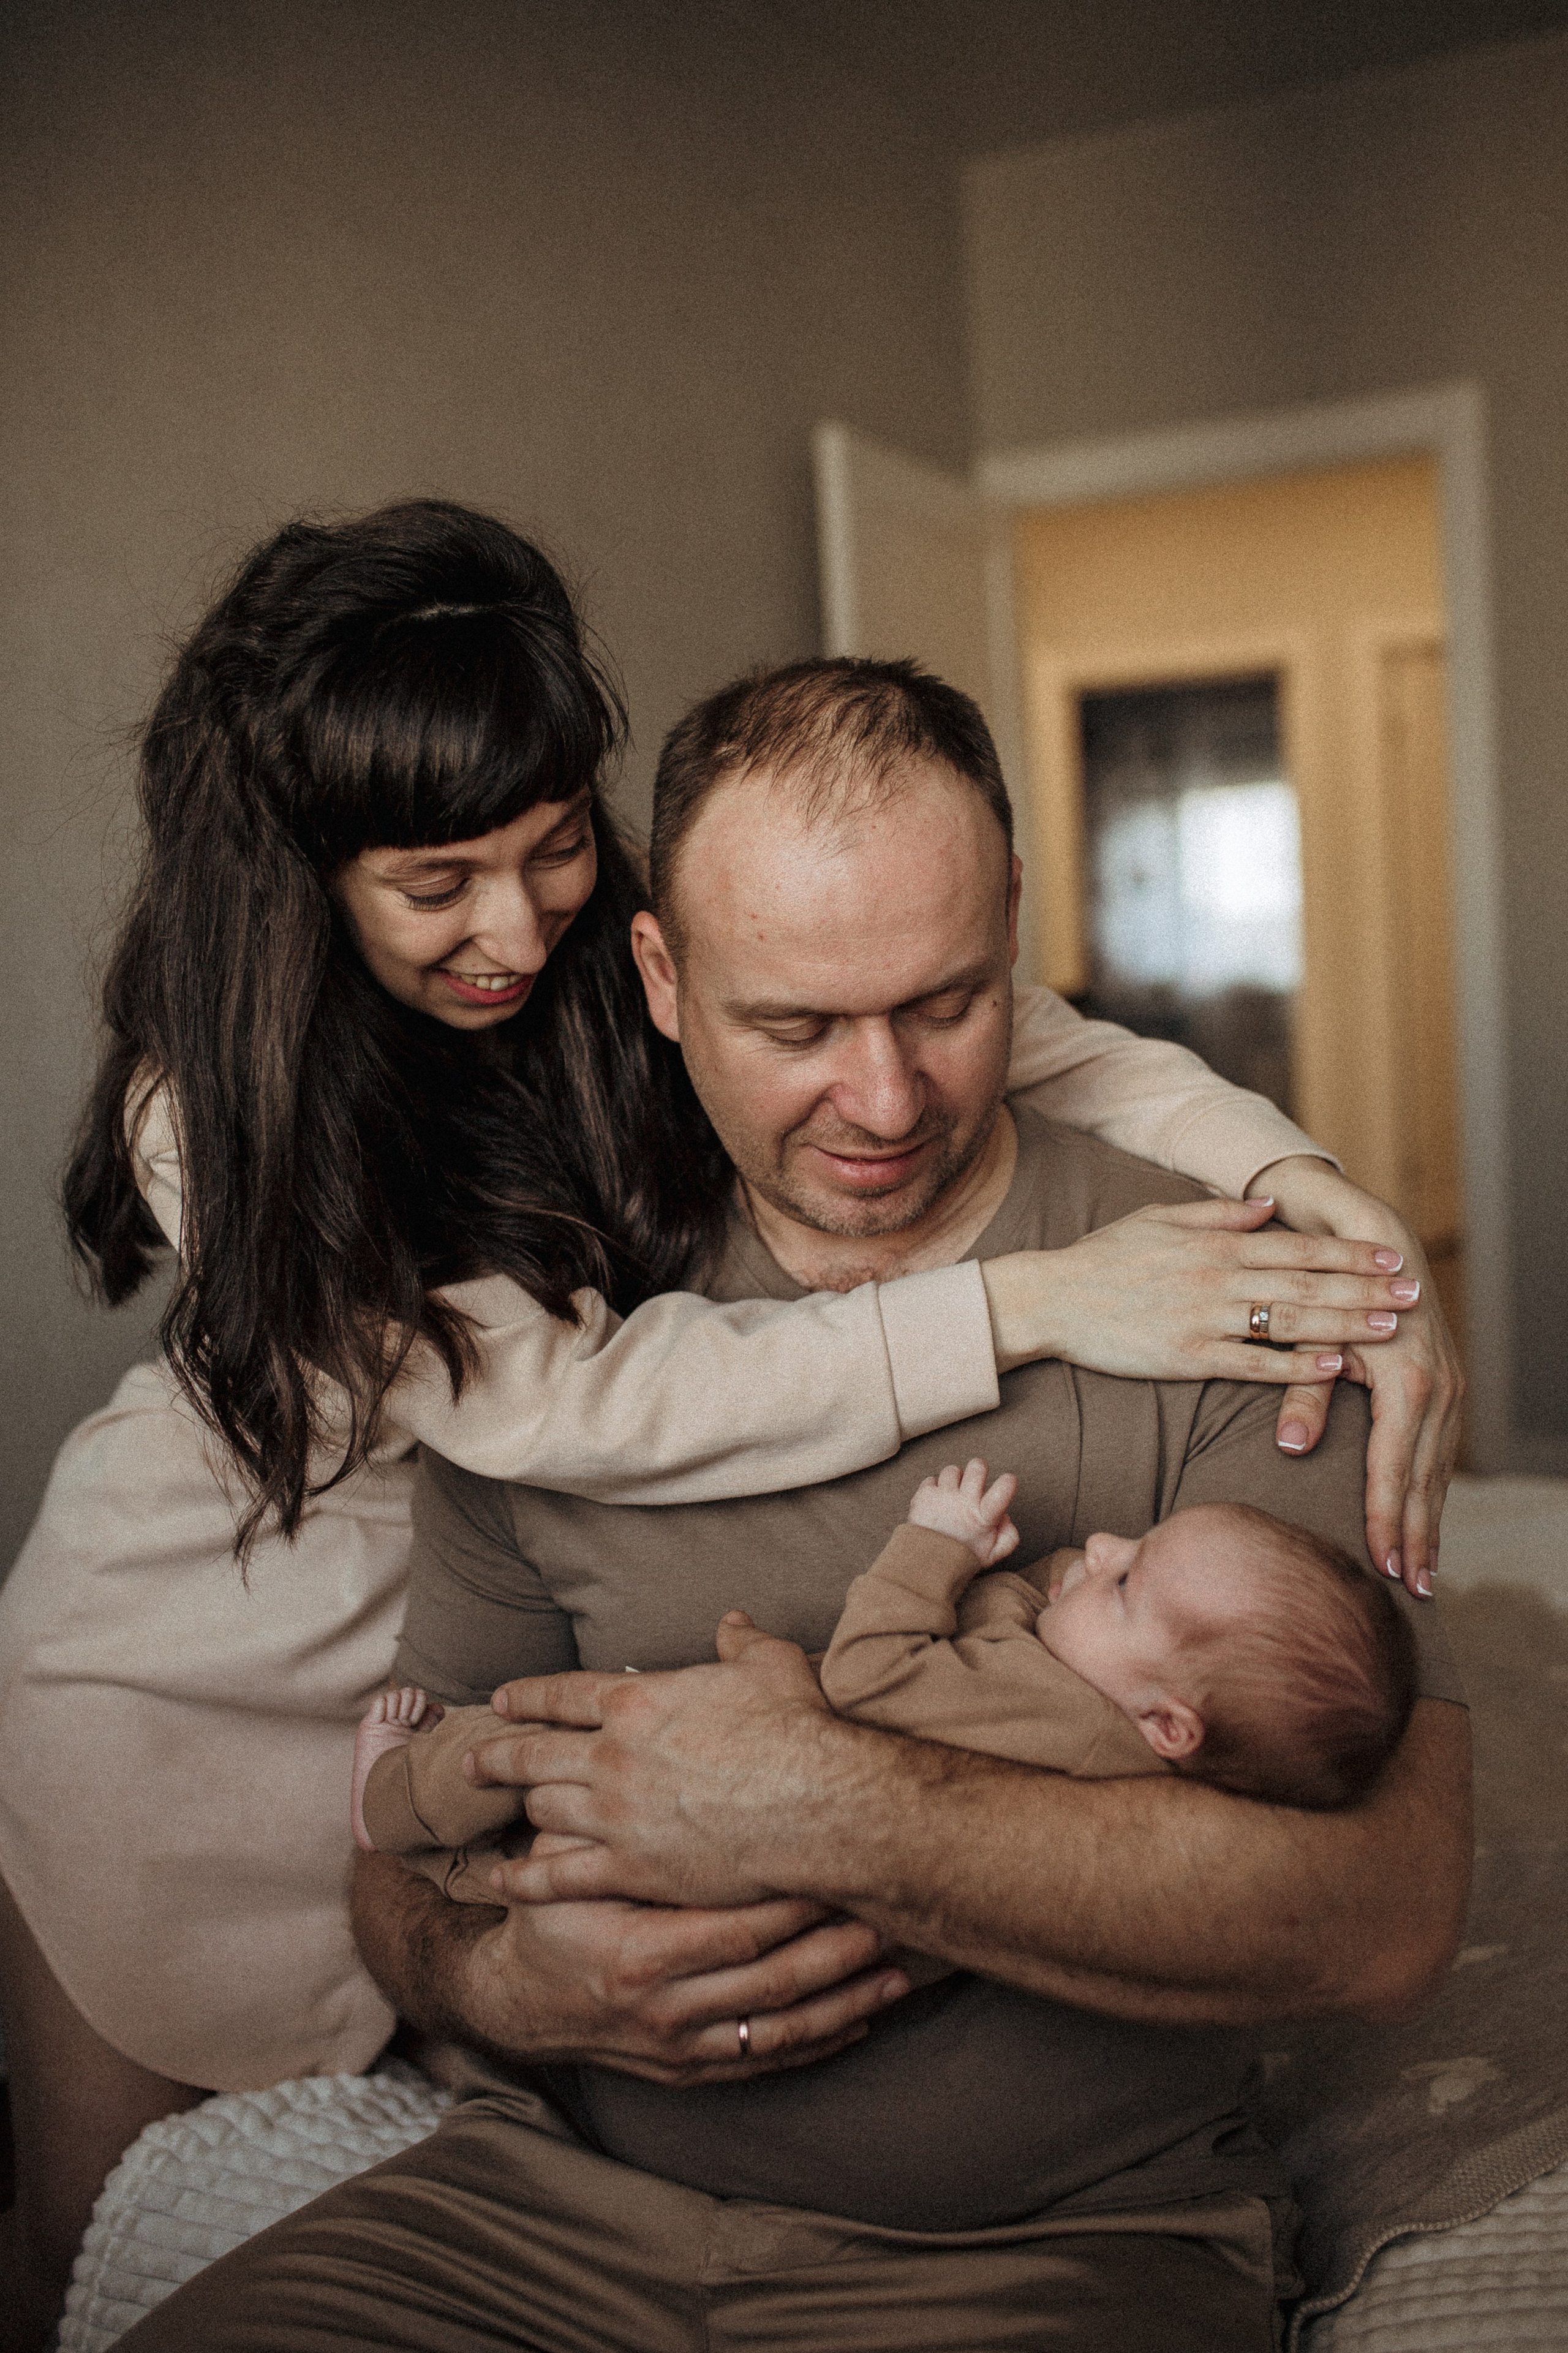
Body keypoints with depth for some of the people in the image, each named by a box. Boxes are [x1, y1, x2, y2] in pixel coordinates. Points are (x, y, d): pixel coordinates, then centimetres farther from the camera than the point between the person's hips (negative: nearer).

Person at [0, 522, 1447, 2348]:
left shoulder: (630, 961, -17)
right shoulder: (213, 1105, -26)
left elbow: (1048, 1046, -21)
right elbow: (562, 1398, -37)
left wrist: (1321, 1192, -40)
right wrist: (1024, 1306, -41)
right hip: (195, 1673, -2)